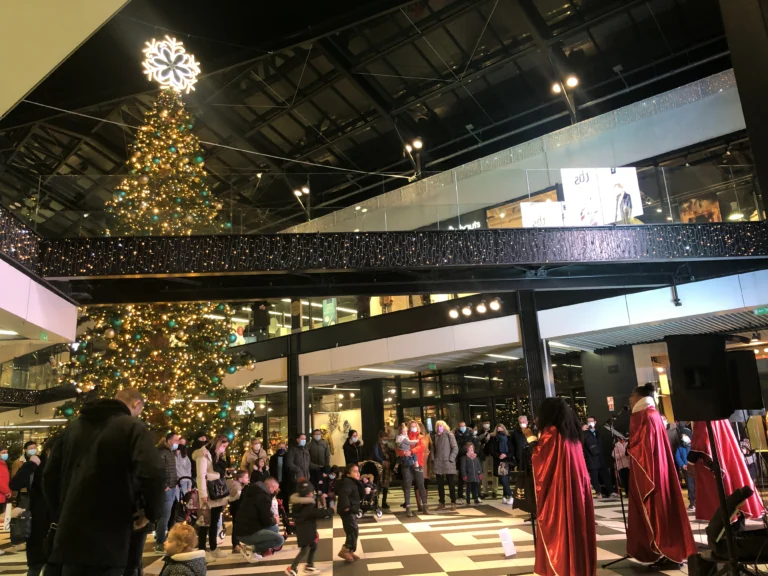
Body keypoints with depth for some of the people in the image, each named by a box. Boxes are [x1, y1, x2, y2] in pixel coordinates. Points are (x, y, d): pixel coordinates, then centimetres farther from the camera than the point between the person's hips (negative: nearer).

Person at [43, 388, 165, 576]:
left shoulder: (73, 426, 14)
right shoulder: (133, 427, -8)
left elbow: (49, 474, 16)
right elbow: (152, 474, -22)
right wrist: (151, 513, -6)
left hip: (70, 531, 6)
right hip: (109, 537, -6)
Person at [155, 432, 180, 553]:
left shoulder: (172, 452, 15)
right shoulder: (162, 452, -13)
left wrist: (176, 481, 10)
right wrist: (163, 486, -18)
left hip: (172, 488, 9)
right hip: (166, 489, -9)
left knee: (164, 515, 14)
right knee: (165, 515, -6)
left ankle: (160, 540, 22)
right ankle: (160, 544, 1)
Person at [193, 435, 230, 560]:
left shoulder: (219, 456, 18)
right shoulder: (204, 454, -10)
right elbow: (201, 475, -17)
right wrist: (203, 494, -24)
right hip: (209, 494, -8)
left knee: (214, 522, 15)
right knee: (205, 522, -1)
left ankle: (214, 549, 23)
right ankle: (202, 551, 5)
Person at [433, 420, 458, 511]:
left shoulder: (449, 435, -1)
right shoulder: (436, 436, 13)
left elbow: (455, 448, -6)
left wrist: (451, 459, -13)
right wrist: (434, 459, 5)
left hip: (448, 463, -4)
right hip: (438, 464, 5)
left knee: (451, 484, -1)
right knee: (440, 485, 8)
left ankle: (453, 503, 6)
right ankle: (441, 503, 16)